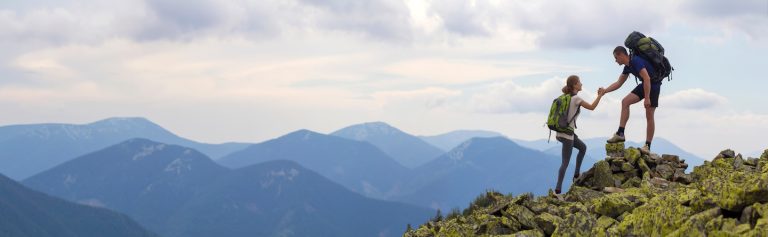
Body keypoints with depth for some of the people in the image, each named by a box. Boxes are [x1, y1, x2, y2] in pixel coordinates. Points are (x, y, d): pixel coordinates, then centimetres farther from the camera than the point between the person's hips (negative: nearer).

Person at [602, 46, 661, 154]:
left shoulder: (636, 61, -24)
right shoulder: (628, 66, 6)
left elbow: (647, 78, -30)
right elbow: (619, 83, 15)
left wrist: (646, 98, -31)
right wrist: (605, 91, 4)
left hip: (654, 84, -9)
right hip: (644, 84, 9)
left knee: (649, 115, -7)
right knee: (625, 101, -2)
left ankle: (647, 146, -2)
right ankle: (620, 133, -2)